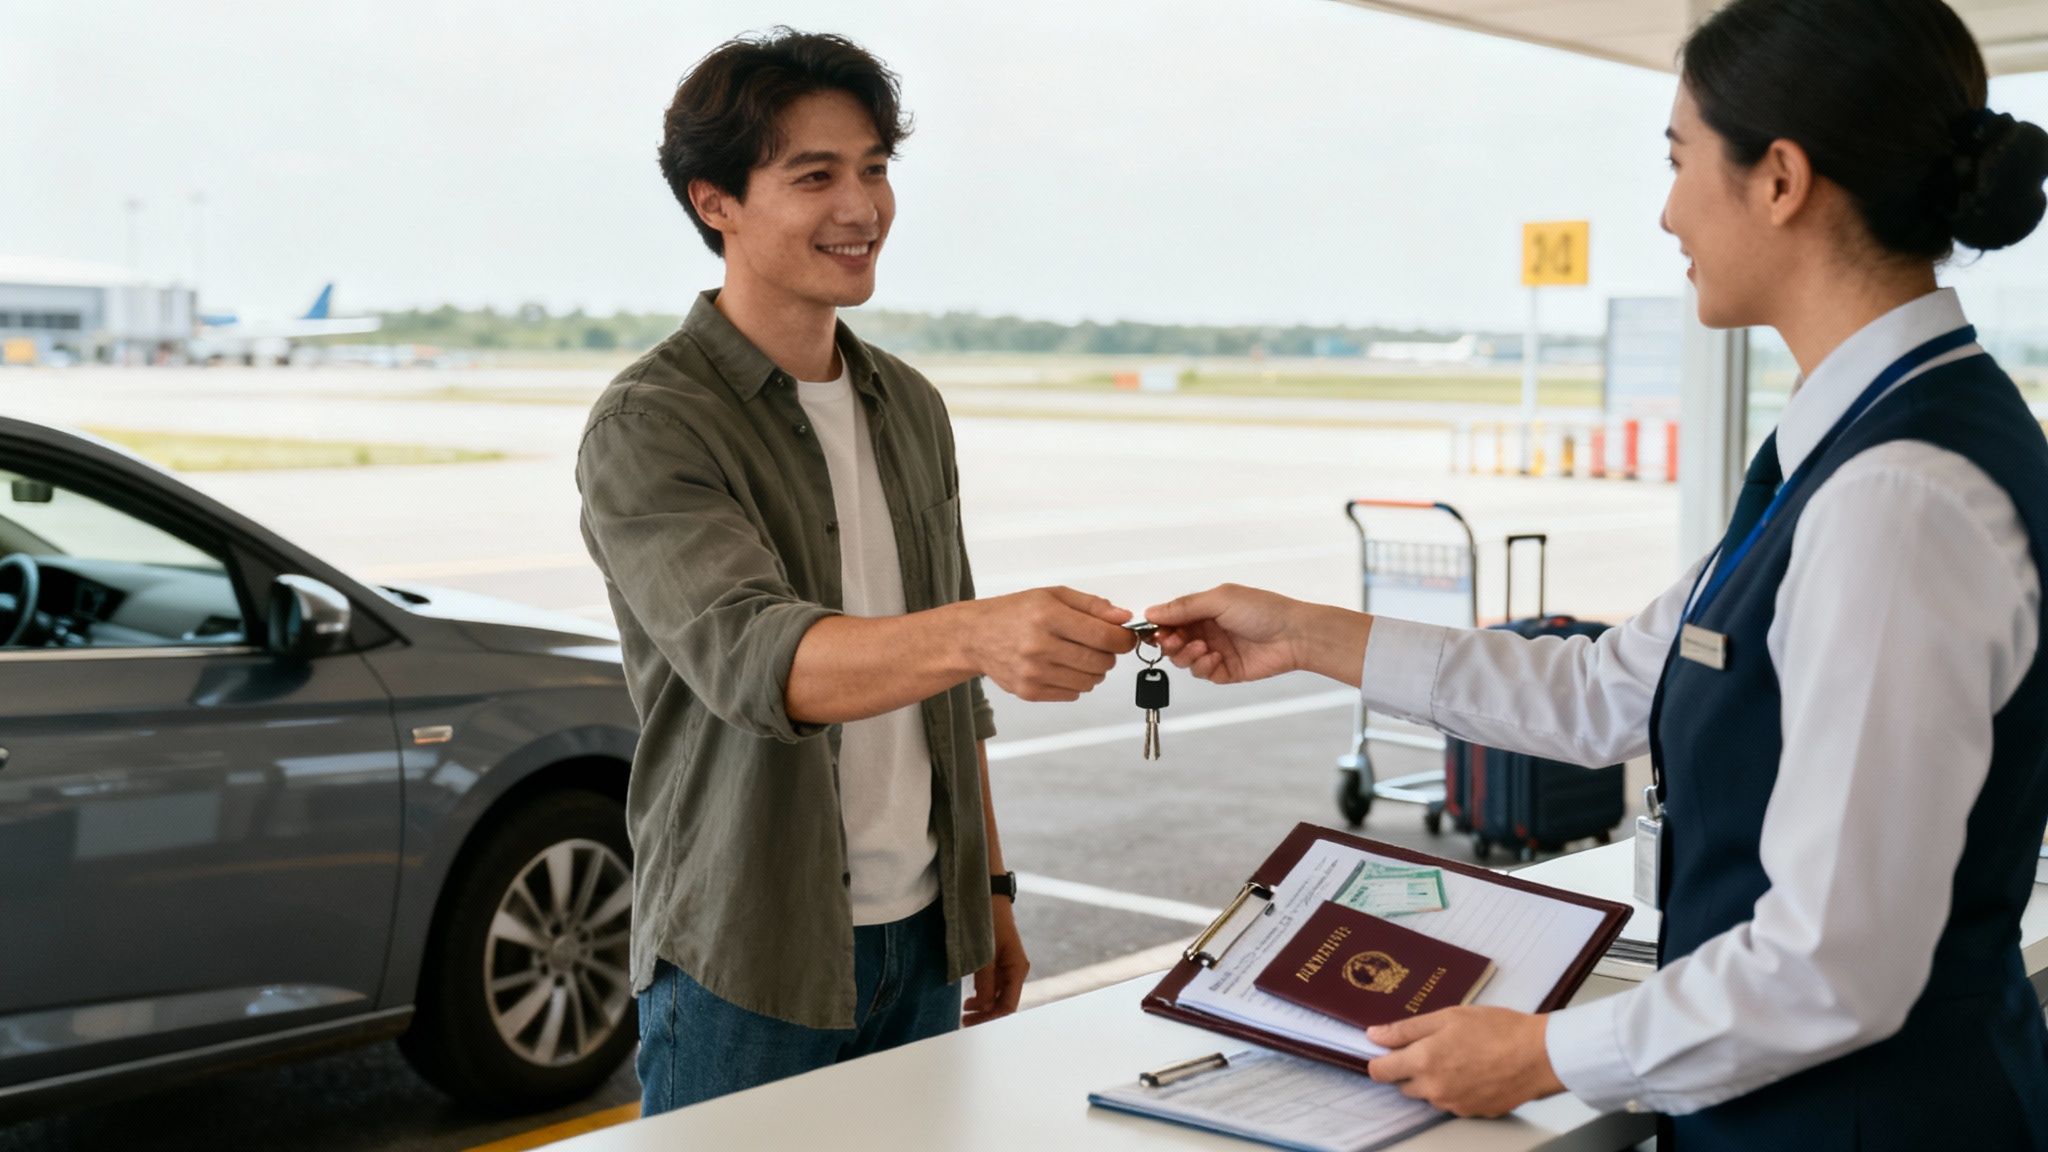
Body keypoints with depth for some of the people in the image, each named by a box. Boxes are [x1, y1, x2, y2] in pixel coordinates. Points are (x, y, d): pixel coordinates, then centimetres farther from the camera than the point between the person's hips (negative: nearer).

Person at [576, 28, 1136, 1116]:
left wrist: (989, 890, 16)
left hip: (921, 939, 6)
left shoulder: (910, 407, 8)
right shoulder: (648, 426, -14)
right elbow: (752, 657, -30)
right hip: (748, 964, -6)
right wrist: (979, 633, -46)